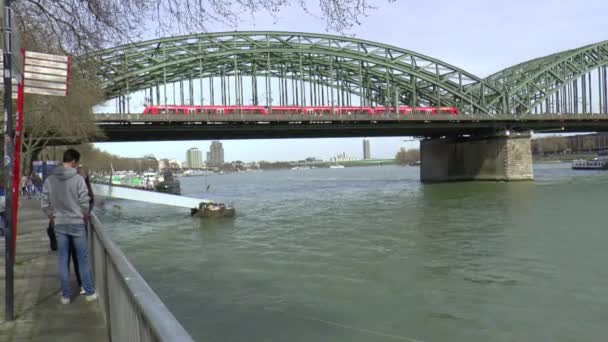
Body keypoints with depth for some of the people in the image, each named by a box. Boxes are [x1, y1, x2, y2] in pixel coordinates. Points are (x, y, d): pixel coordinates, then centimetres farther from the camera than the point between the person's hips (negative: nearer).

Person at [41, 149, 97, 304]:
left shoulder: (50, 180, 0)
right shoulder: (78, 179, -13)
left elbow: (45, 204, 2)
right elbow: (84, 203, -12)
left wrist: (54, 218, 16)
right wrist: (86, 218, 5)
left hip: (59, 225, 3)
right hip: (77, 223, -3)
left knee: (63, 260, 10)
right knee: (83, 259, 8)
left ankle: (65, 295, 16)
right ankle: (89, 292, 15)